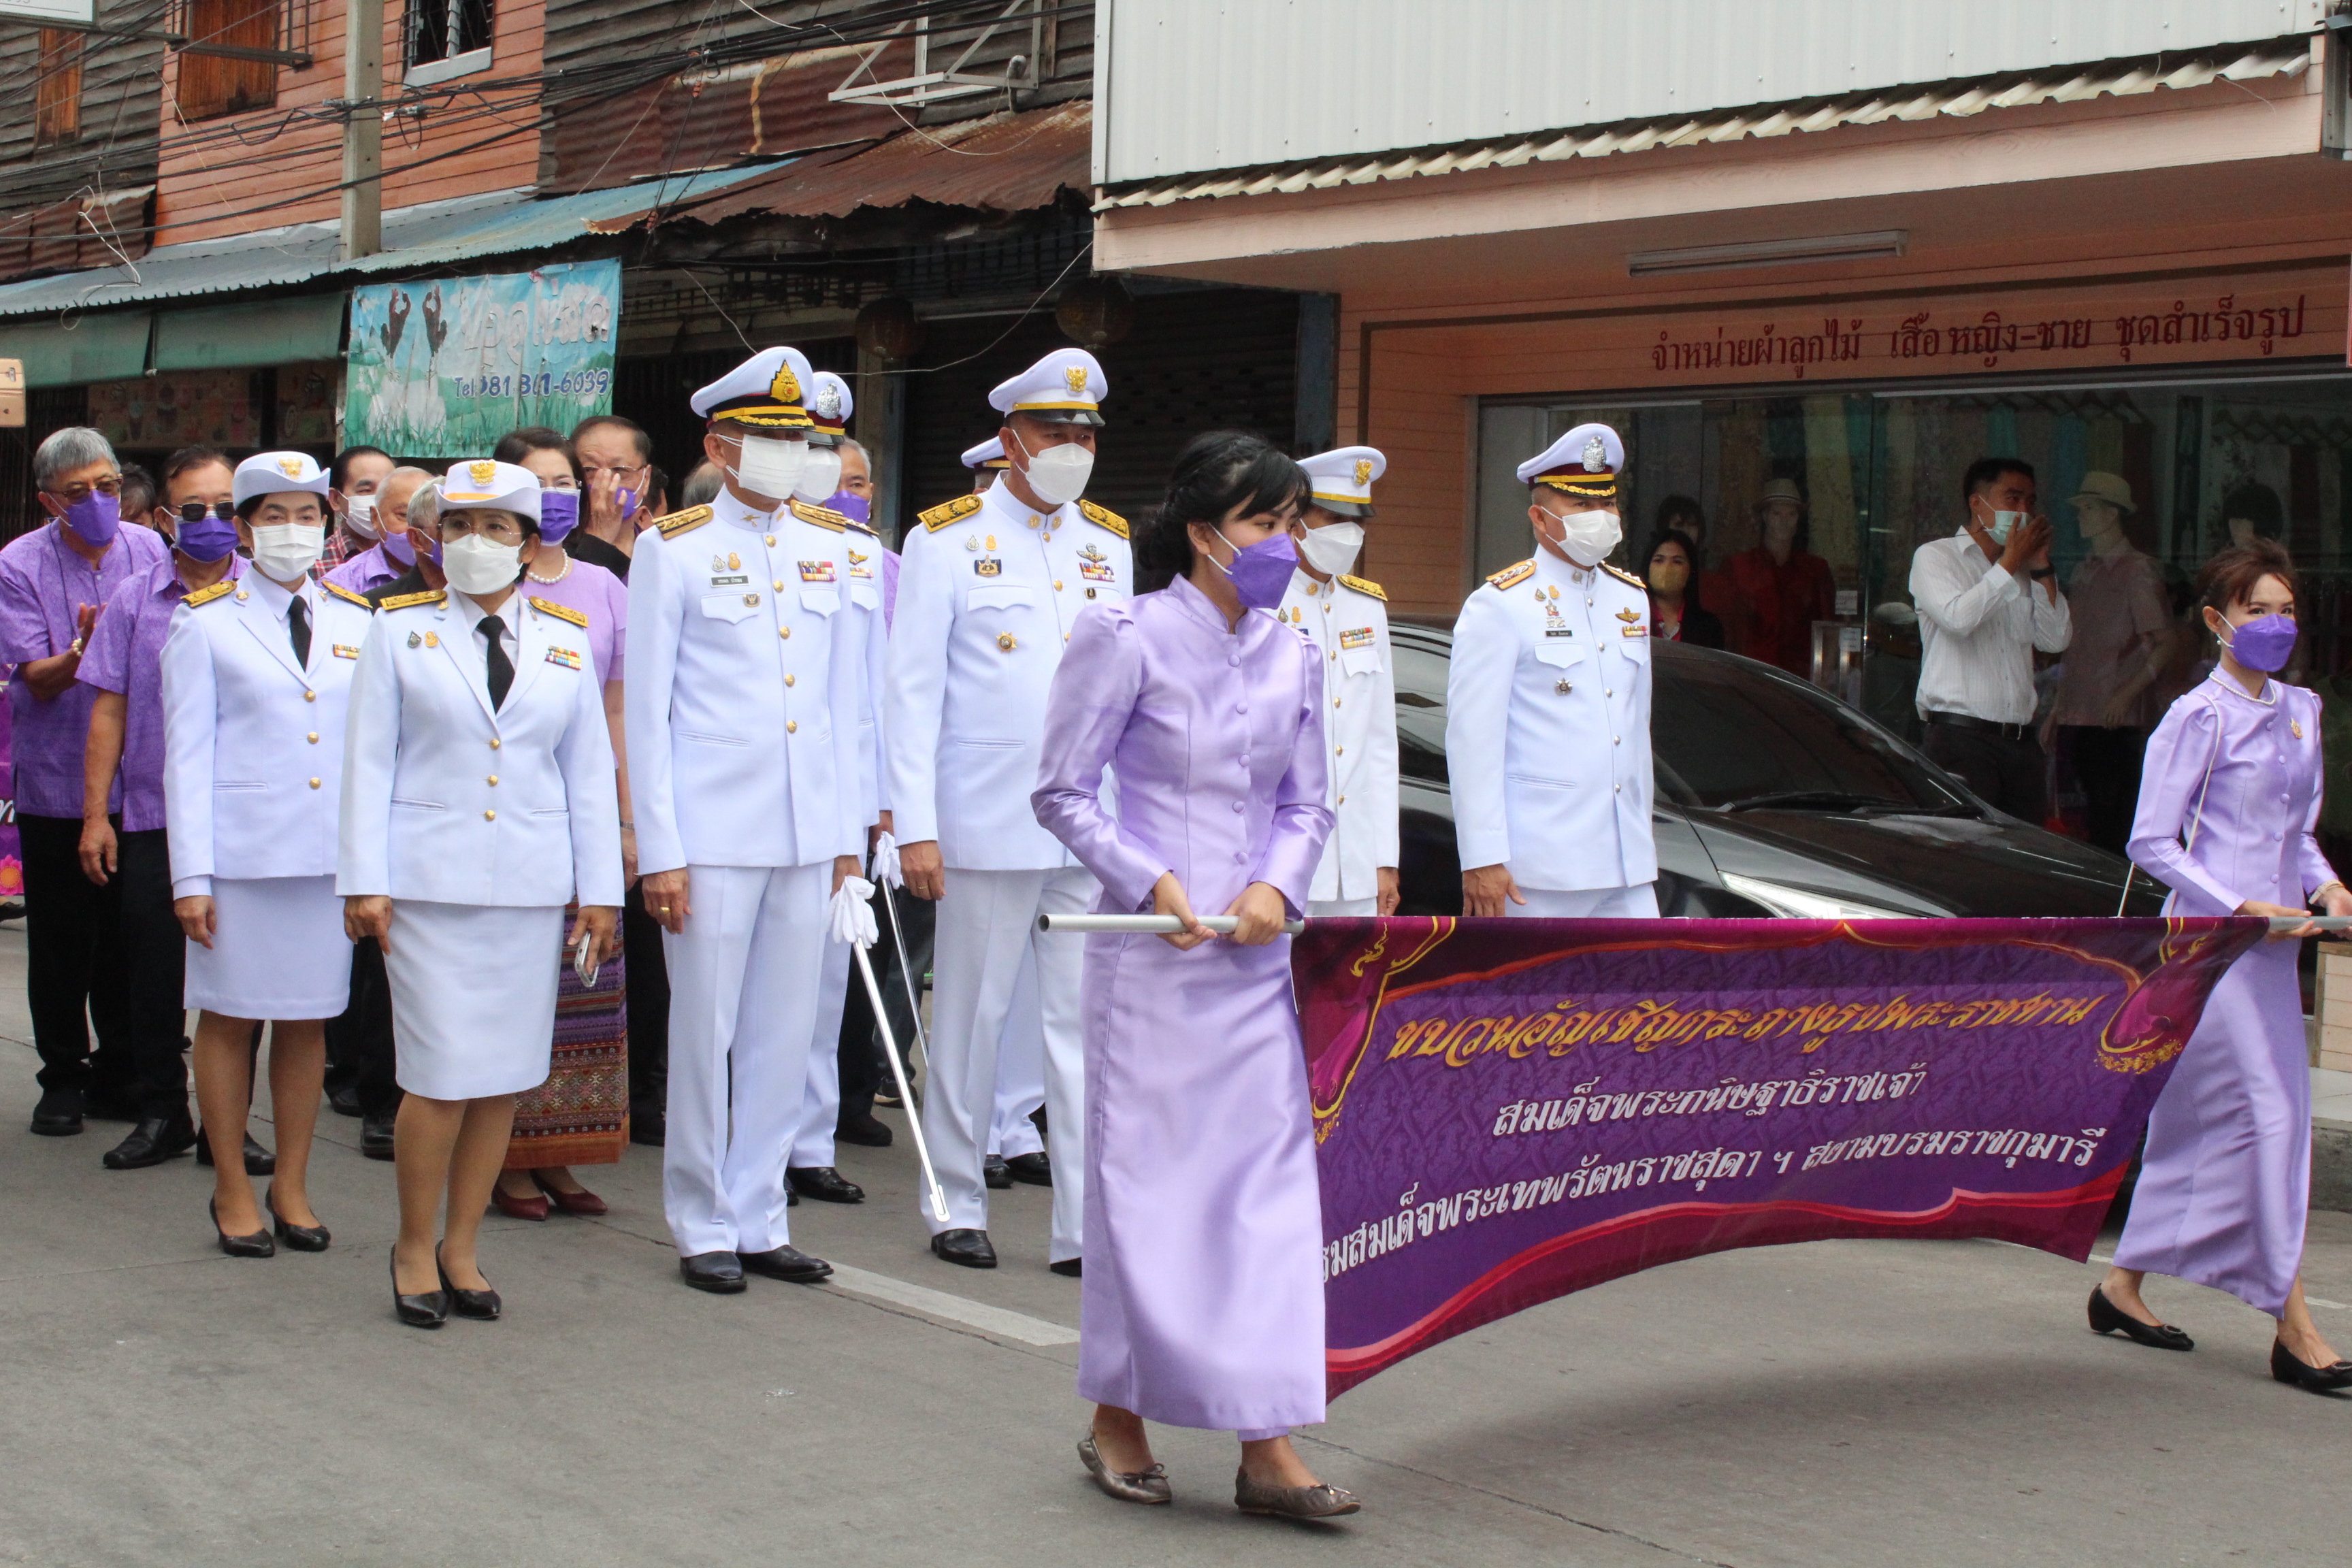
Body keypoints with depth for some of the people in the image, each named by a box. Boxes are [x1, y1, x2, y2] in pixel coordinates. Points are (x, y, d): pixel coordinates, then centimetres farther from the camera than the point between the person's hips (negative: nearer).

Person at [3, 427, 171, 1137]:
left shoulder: (150, 551, 1)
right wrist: (81, 652, -31)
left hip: (140, 779, 2)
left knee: (131, 935, 7)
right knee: (61, 940, 5)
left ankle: (119, 1075, 20)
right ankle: (63, 1078, 18)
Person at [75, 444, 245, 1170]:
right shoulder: (135, 603, 4)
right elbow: (109, 711, 5)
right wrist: (96, 814, 2)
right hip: (152, 818, 1)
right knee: (153, 973, 7)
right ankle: (161, 1115, 19)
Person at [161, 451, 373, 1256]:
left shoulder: (355, 623, 11)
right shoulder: (205, 623, 2)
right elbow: (187, 756, 0)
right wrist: (190, 876, -6)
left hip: (333, 856, 3)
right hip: (241, 852, -2)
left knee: (309, 1019, 7)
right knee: (231, 1017, 3)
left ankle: (292, 1188, 18)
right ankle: (232, 1192, 15)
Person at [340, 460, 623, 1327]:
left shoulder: (565, 640, 10)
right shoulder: (401, 630, 5)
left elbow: (590, 774, 11)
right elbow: (369, 761, 3)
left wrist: (600, 890, 7)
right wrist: (363, 882, -3)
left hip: (529, 889, 3)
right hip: (429, 884, -2)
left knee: (503, 1078, 3)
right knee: (442, 1078, -7)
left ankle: (461, 1250, 17)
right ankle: (414, 1248, 11)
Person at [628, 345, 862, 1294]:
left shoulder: (828, 550, 12)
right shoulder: (673, 550, -1)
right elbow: (646, 710, -3)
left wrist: (848, 834, 11)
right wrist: (660, 851, -8)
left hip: (808, 839, 4)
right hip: (713, 834, -4)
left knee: (785, 1035, 8)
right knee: (705, 1036, 1)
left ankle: (759, 1220, 18)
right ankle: (704, 1227, 13)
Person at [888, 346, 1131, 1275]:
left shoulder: (1110, 545, 12)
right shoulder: (949, 541, -1)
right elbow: (914, 692, -4)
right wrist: (915, 828, -10)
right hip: (988, 829, -3)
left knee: (1089, 1024, 1)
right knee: (972, 1018, 6)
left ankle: (1086, 1226, 4)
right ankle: (958, 1207, 19)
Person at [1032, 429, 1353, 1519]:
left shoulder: (1292, 655, 10)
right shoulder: (1130, 638, -6)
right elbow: (1062, 791, -4)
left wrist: (1279, 885, -4)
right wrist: (1149, 882, -14)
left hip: (1255, 954, 5)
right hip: (1151, 949, -5)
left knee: (1271, 1177, 1)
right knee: (1147, 1175, 2)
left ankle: (1267, 1448, 5)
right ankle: (1117, 1421, 19)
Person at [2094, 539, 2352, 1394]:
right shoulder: (2198, 719, -8)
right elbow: (2152, 844, -10)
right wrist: (2239, 906, -16)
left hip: (2272, 937, 8)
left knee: (2199, 1119, 11)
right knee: (2267, 1112, -10)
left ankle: (2124, 1285, 22)